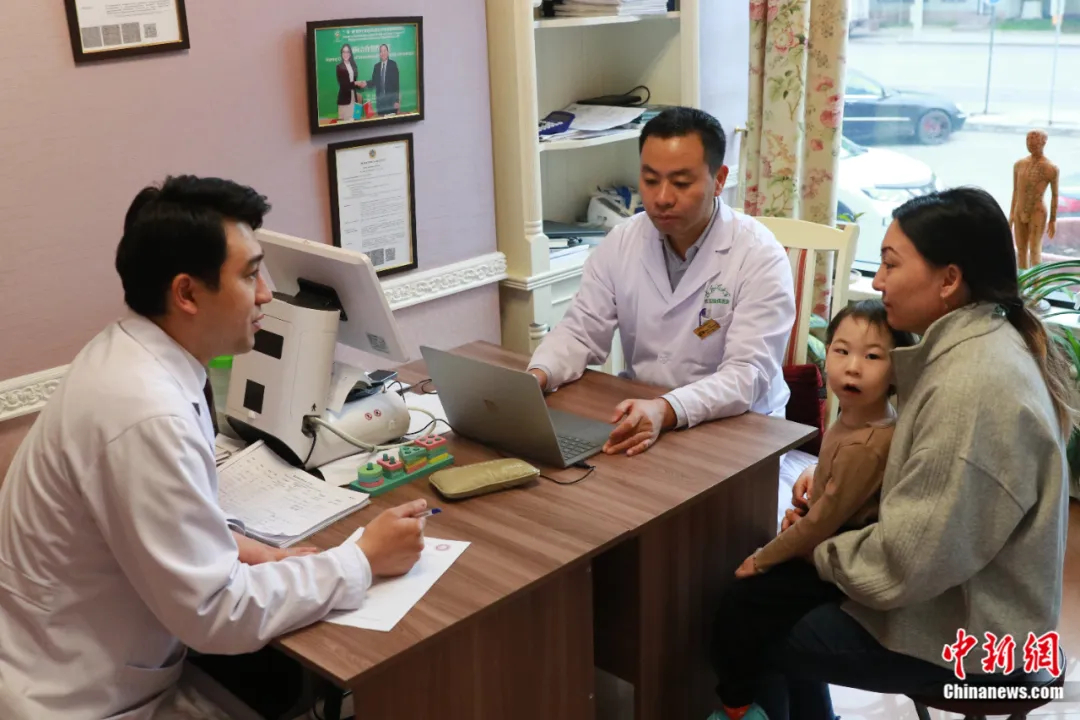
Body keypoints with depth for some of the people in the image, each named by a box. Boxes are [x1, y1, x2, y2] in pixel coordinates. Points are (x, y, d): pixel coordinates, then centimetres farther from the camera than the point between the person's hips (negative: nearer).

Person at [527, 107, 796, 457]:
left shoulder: (759, 257, -14)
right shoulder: (620, 242, 0)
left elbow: (748, 374, -23)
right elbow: (580, 332, 1)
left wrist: (667, 411, -40)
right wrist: (535, 377, -20)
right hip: (638, 417, 4)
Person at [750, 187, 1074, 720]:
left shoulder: (972, 389, -31)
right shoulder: (974, 345, 1)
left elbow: (904, 564, -28)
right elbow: (924, 470, 12)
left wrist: (814, 550, -10)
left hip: (959, 636, -9)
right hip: (960, 595, 9)